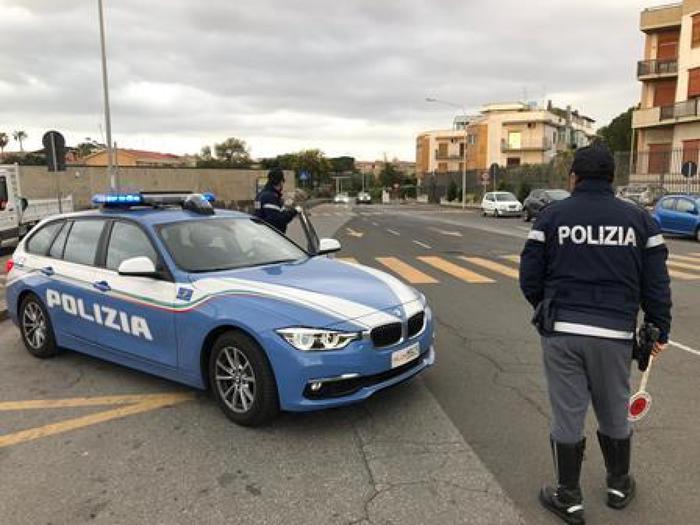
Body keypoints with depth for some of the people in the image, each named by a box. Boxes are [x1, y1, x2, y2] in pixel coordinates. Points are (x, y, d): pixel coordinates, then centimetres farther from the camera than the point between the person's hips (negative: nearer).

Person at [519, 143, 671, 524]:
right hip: (614, 334, 2)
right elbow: (656, 284, 2)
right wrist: (660, 330, 14)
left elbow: (529, 279, -2)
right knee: (614, 413, 20)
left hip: (561, 331, -2)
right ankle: (619, 486, 40)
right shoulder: (639, 219, 3)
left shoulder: (551, 216, -2)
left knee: (567, 415, 8)